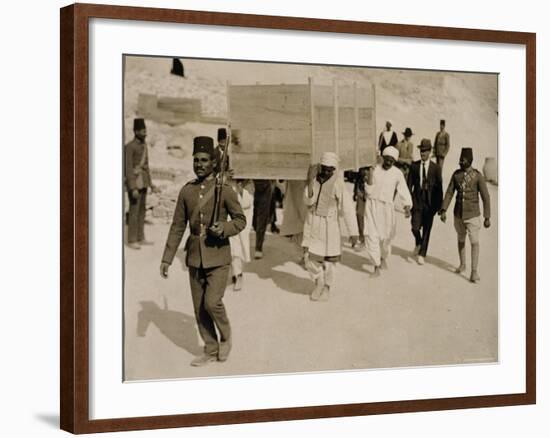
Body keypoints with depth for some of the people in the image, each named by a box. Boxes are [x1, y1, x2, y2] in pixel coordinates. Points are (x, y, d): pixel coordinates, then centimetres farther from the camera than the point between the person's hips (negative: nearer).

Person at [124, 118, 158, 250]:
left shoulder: (143, 145, 12)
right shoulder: (129, 147, -16)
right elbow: (128, 169, -18)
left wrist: (151, 184, 17)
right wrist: (133, 189, -22)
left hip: (143, 182, 9)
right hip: (133, 181, -9)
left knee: (142, 210, 11)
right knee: (134, 211, -6)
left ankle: (140, 238, 18)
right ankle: (132, 241, 0)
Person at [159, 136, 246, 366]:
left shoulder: (225, 190, -6)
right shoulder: (186, 191, 4)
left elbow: (241, 220, 1)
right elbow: (177, 226, 7)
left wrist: (224, 228, -19)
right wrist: (167, 258, 4)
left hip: (218, 256, -4)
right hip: (195, 257, 4)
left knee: (212, 302, -14)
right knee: (199, 308, 8)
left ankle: (226, 336, 14)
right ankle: (211, 349, 22)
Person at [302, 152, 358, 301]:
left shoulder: (337, 183, -17)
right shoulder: (315, 179, -1)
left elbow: (347, 207, -18)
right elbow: (309, 201, -5)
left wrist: (353, 231, -20)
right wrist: (310, 181, -18)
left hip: (330, 223, -4)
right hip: (313, 222, 4)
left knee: (328, 258, 6)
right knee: (313, 257, 4)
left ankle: (326, 287, 27)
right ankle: (318, 283, 28)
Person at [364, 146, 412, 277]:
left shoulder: (397, 174, -3)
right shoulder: (375, 170, 0)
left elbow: (403, 192, -8)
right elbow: (369, 191, 2)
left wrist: (407, 207, -22)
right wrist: (369, 179, -16)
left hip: (387, 207, 0)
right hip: (372, 204, 0)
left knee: (386, 236, 11)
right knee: (372, 235, -8)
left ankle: (383, 257, 42)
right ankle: (376, 266, -1)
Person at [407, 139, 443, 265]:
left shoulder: (436, 168, -1)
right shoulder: (414, 166, 3)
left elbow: (439, 187, 1)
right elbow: (409, 184, 6)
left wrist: (439, 204, -1)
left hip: (430, 202, -1)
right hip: (417, 200, 1)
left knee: (426, 230, 2)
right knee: (415, 227, -9)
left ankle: (422, 254, 14)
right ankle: (418, 243, 24)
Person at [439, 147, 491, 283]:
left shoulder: (478, 176, -15)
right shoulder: (456, 174, -4)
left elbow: (486, 197, -11)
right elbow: (449, 193, 1)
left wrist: (487, 217, -11)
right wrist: (443, 211, -7)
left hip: (473, 215, -4)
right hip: (458, 214, 4)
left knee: (474, 242, -6)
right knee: (461, 240, 19)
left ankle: (474, 271, 1)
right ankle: (462, 264, 39)